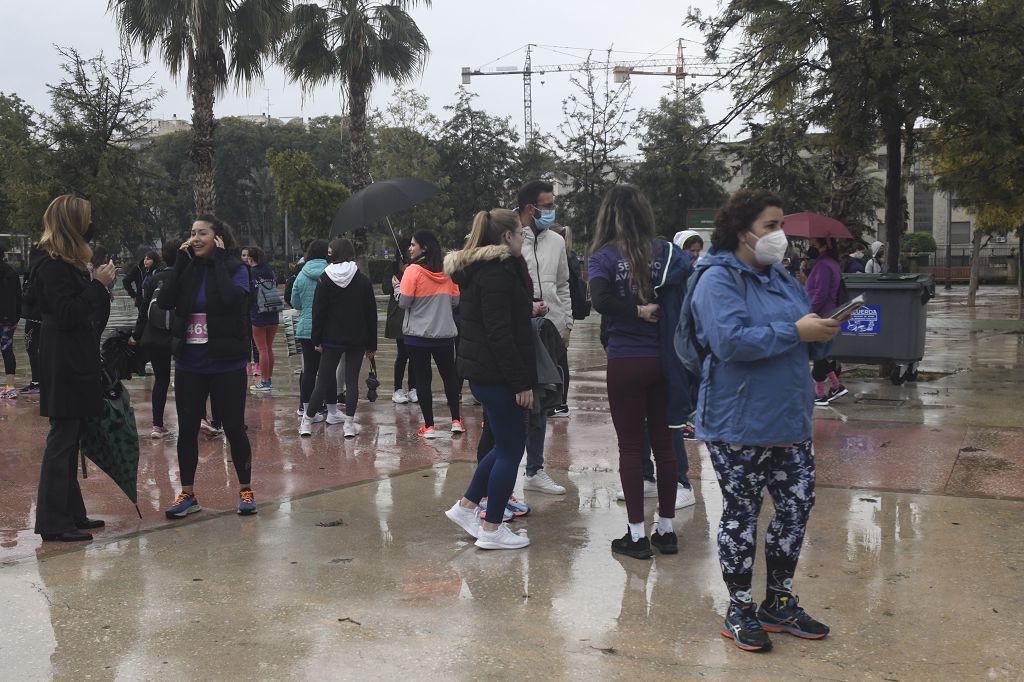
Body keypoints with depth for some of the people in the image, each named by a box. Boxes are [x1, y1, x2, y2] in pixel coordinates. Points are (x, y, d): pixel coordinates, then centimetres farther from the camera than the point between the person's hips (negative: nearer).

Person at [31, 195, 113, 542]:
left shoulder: (67, 262, 15)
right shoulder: (53, 265, -14)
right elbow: (67, 314, -21)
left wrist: (100, 283, 6)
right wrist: (99, 284, -19)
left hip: (76, 364, 10)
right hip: (64, 367, -10)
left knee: (68, 440, 14)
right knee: (62, 439, -6)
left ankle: (71, 513, 22)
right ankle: (53, 523, 0)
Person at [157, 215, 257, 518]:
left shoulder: (235, 268, -5)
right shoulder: (188, 269, 6)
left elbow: (231, 298, -25)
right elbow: (164, 301, -8)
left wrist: (219, 260, -15)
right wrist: (181, 262, -8)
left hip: (226, 365, -4)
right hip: (189, 364, 4)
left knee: (234, 428, 4)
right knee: (187, 429, 8)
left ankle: (246, 491, 18)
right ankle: (187, 494, 19)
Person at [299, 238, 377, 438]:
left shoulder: (325, 279, -3)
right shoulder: (363, 280, 1)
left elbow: (318, 311, -5)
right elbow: (371, 314, 3)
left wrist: (316, 339, 0)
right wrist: (372, 344, 7)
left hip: (332, 339, 0)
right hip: (357, 339, 0)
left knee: (324, 379, 7)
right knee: (352, 380, 4)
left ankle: (307, 422, 10)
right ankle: (349, 424, 0)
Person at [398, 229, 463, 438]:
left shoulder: (413, 270, -12)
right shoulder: (446, 270, 2)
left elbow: (403, 302, -14)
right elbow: (455, 301, 6)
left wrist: (397, 287, 4)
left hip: (417, 335, -4)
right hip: (444, 333, 4)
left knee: (422, 378, 5)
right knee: (449, 375, 17)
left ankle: (429, 426, 5)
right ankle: (456, 420, 15)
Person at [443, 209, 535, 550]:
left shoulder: (479, 269, 15)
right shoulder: (498, 273, -17)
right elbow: (500, 334, -22)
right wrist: (521, 382, -20)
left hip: (481, 371, 10)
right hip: (497, 373, -10)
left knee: (506, 443, 20)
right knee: (511, 448, 0)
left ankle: (466, 506, 26)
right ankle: (492, 530, 7)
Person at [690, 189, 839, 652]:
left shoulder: (782, 279, 14)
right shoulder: (718, 280, -11)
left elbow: (809, 347, 19)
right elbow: (731, 341, -26)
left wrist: (822, 334, -4)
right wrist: (794, 331, -22)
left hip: (789, 420, 8)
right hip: (738, 425, -8)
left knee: (796, 506, 12)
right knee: (741, 513, 4)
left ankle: (779, 604, 28)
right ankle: (739, 611, 19)